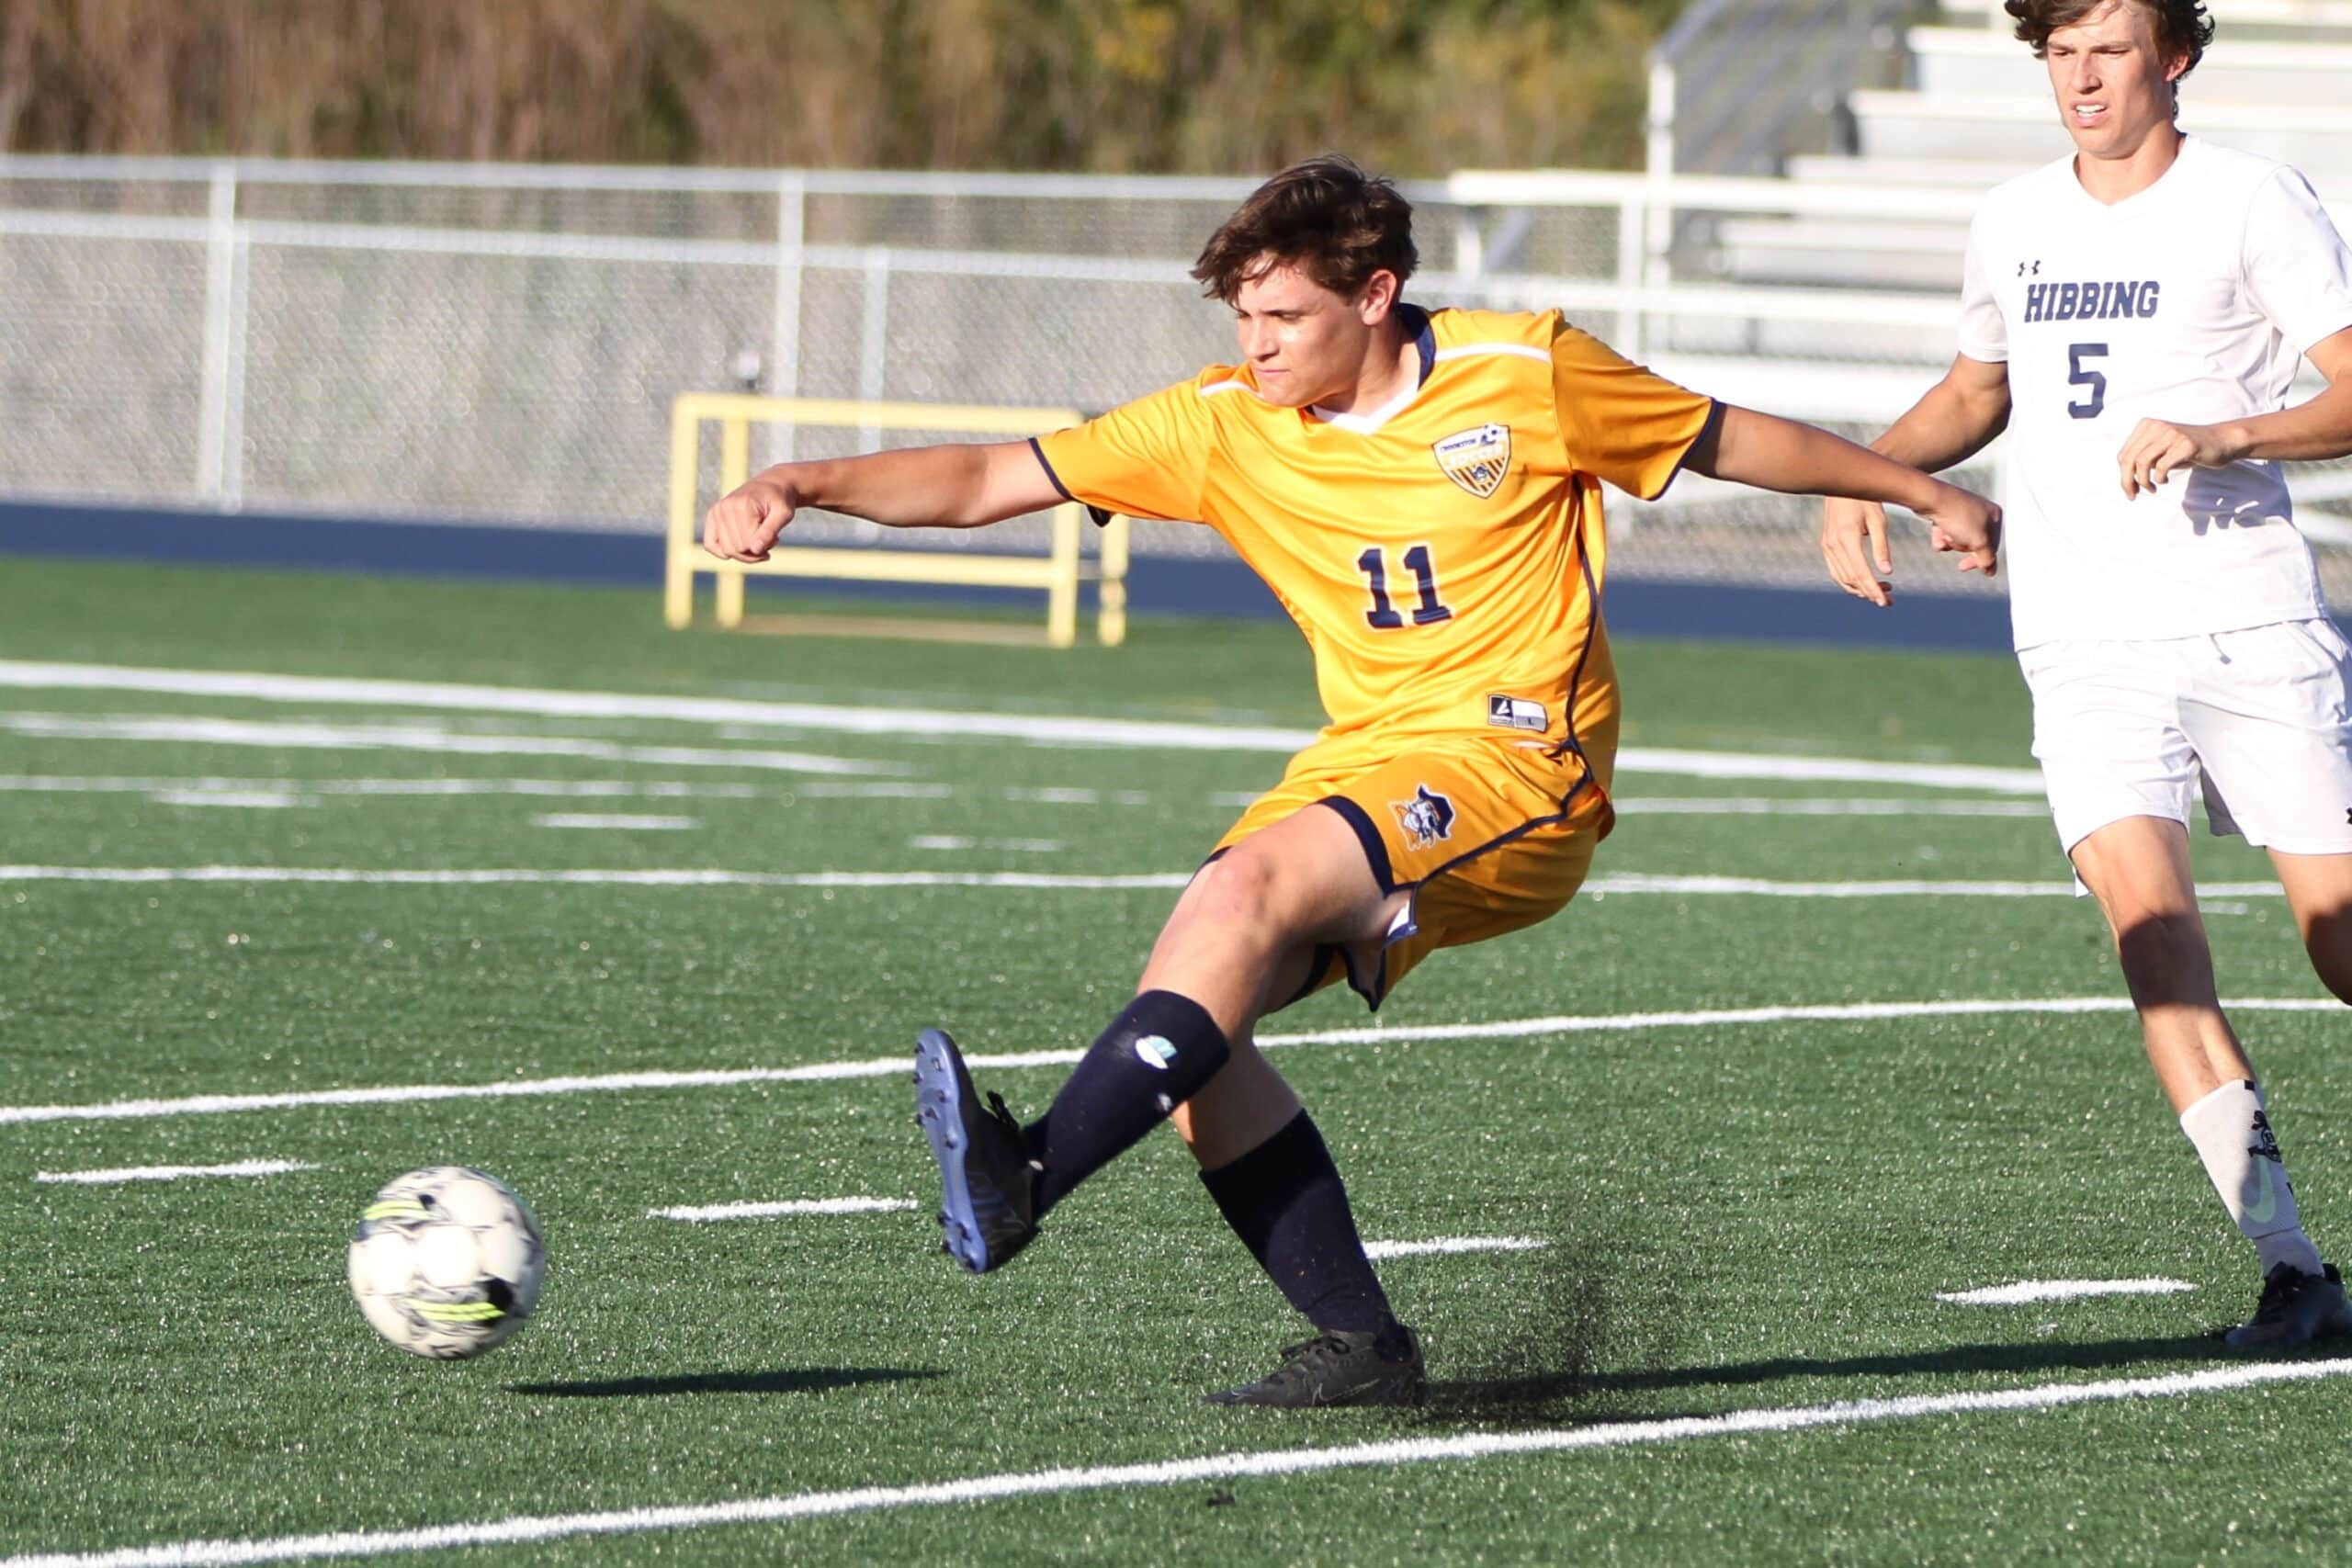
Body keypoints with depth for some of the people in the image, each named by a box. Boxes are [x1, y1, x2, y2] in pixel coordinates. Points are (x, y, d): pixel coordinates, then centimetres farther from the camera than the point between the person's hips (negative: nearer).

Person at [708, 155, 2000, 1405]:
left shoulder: (1526, 376, -3)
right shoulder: (1226, 425, 4)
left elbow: (1725, 441, 13)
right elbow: (991, 479, 2)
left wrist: (1924, 493, 23)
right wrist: (803, 485, -12)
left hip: (1522, 763, -6)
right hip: (1365, 761, 6)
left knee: (1249, 884, -30)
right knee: (1191, 1017, -14)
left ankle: (1026, 1177, -40)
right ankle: (1357, 1343, -6)